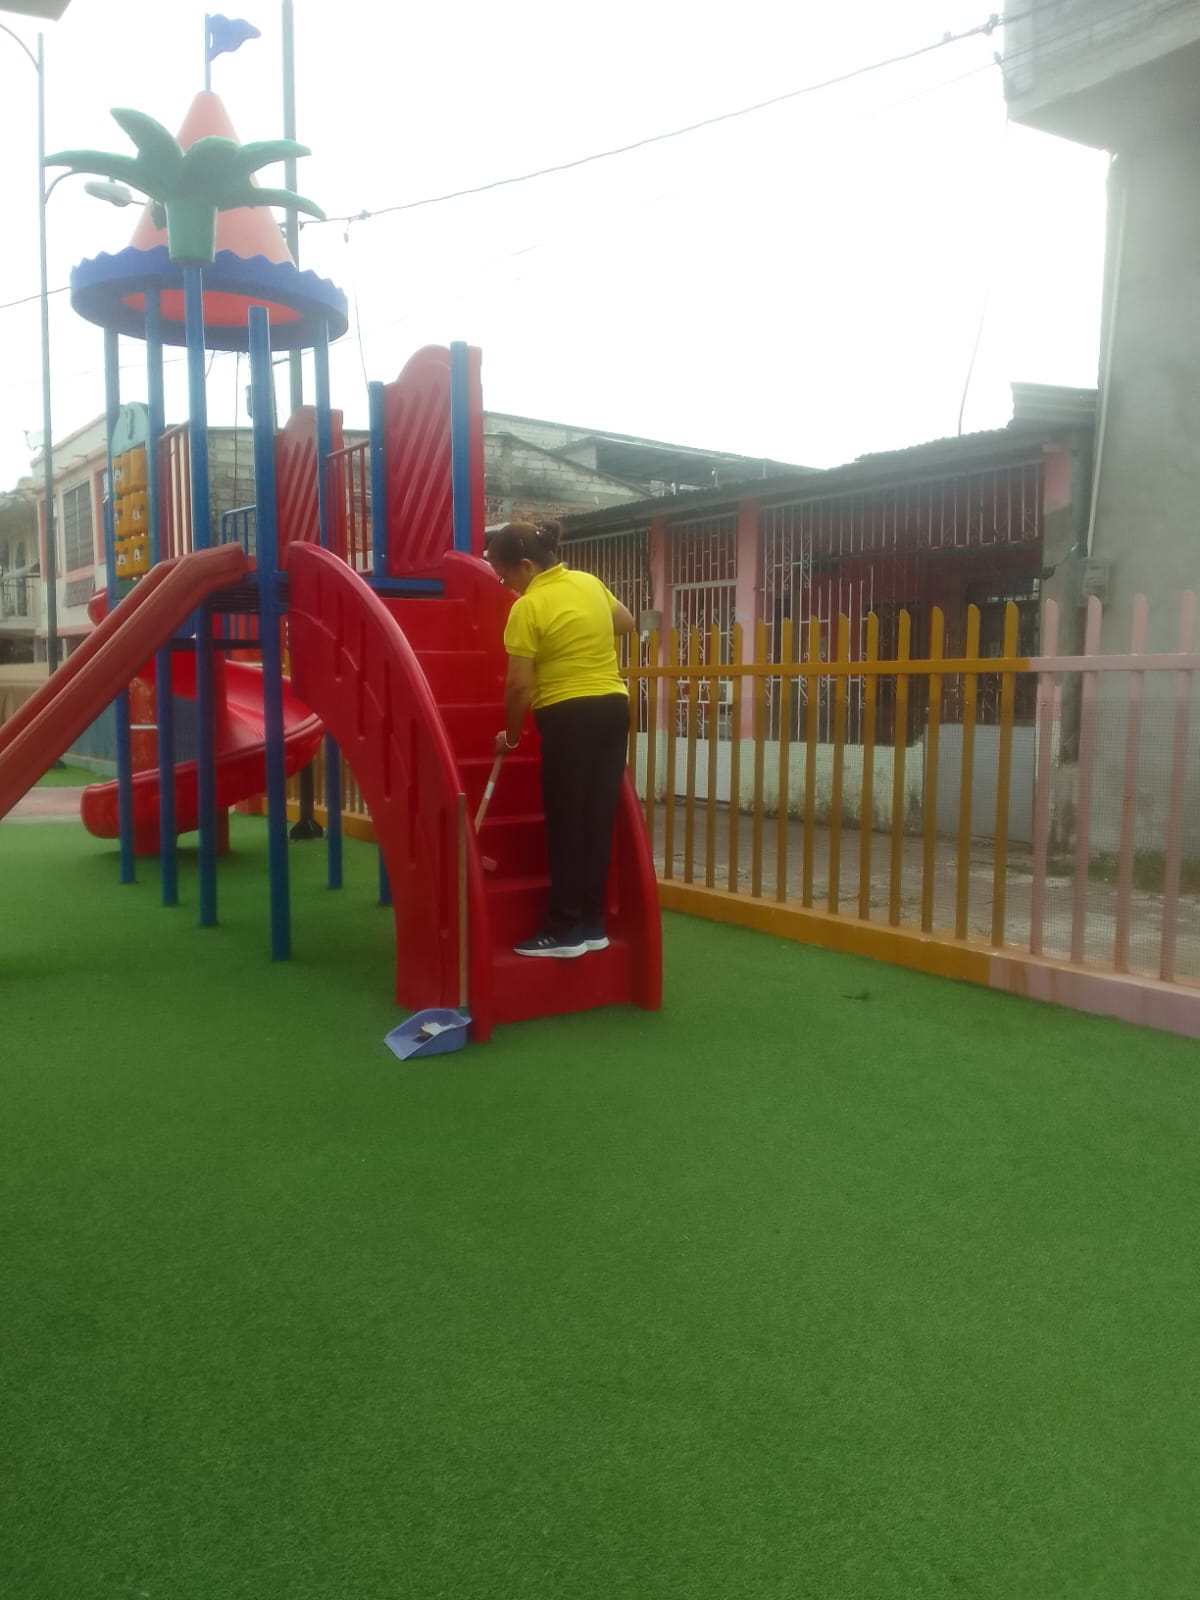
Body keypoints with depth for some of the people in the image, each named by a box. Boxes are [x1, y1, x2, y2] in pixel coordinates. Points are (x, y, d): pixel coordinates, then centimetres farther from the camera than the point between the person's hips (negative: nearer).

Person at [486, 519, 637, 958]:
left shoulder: (528, 607, -11)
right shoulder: (590, 583, 9)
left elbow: (519, 685, -11)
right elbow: (627, 623, 25)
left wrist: (510, 734, 3)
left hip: (568, 716, -7)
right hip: (613, 707, 7)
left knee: (565, 822, 0)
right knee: (598, 818, 9)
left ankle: (565, 930, 5)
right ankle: (592, 924, 16)